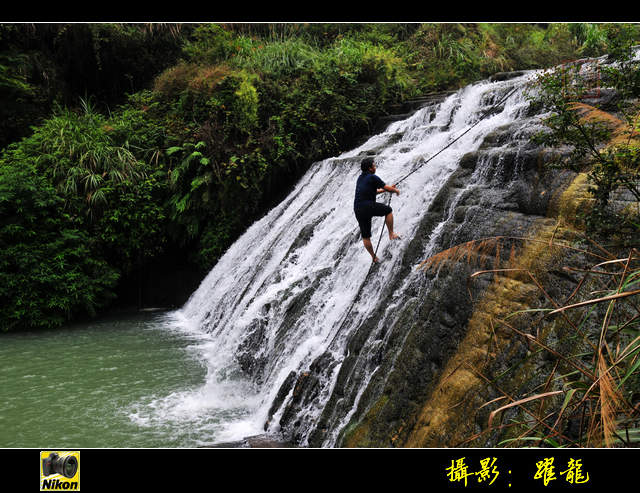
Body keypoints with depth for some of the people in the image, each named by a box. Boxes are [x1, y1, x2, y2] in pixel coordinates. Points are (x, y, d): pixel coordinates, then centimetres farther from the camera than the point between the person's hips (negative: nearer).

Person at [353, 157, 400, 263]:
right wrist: (396, 190, 21)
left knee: (365, 236, 12)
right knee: (388, 210, 18)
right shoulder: (373, 178, -4)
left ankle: (374, 257, 20)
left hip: (357, 209, 7)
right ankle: (391, 234, 15)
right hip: (368, 206, -7)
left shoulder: (360, 178, 20)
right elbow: (387, 188, 0)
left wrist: (384, 189, 34)